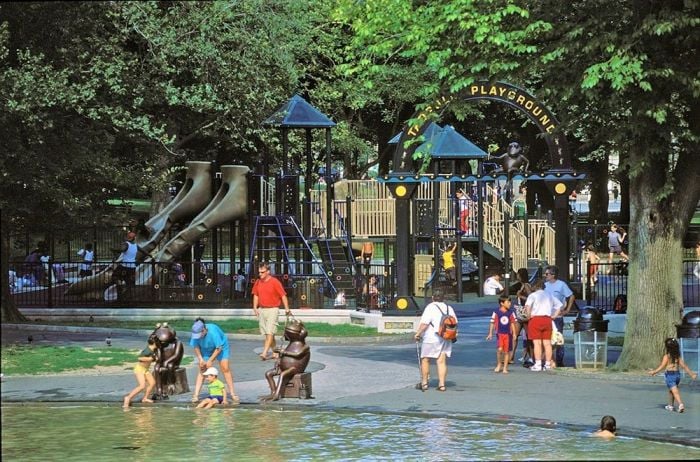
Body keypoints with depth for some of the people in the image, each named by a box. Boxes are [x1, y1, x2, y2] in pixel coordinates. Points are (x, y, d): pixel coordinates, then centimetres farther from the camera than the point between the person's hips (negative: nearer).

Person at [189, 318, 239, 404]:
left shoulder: (213, 331, -39)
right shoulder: (196, 333, -26)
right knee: (202, 370, -6)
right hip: (206, 350, 3)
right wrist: (200, 359, -20)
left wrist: (210, 360, -26)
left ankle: (232, 393, -2)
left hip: (220, 348, -3)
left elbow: (218, 348, -30)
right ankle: (196, 395, -8)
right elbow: (196, 347, -10)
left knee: (225, 368, -10)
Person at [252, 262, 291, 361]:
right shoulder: (258, 282, 7)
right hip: (261, 310, 7)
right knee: (266, 333, 10)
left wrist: (287, 309, -13)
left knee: (270, 333, -12)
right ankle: (274, 352, 21)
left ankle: (264, 353, -20)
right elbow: (255, 295, 18)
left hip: (272, 310, -7)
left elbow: (283, 296, -9)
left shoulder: (275, 282, -10)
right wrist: (255, 308, 8)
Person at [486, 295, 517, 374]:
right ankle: (498, 365, 5)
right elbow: (492, 323, 2)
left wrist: (514, 333, 6)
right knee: (499, 349, -17)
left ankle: (505, 368, 13)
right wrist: (490, 333, 1)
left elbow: (512, 323, 10)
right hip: (499, 333, -3)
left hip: (508, 334, 3)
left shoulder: (511, 313, 4)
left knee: (506, 351, 4)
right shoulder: (496, 312, -4)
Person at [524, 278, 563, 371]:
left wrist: (529, 316, -8)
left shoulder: (533, 295, -1)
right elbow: (559, 305, 20)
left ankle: (538, 364, -8)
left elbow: (527, 306, -19)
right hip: (547, 320, 5)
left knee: (537, 343, -5)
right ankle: (548, 364, 7)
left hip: (536, 319, -5)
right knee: (547, 343, 6)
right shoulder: (549, 296, 17)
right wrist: (554, 316, 17)